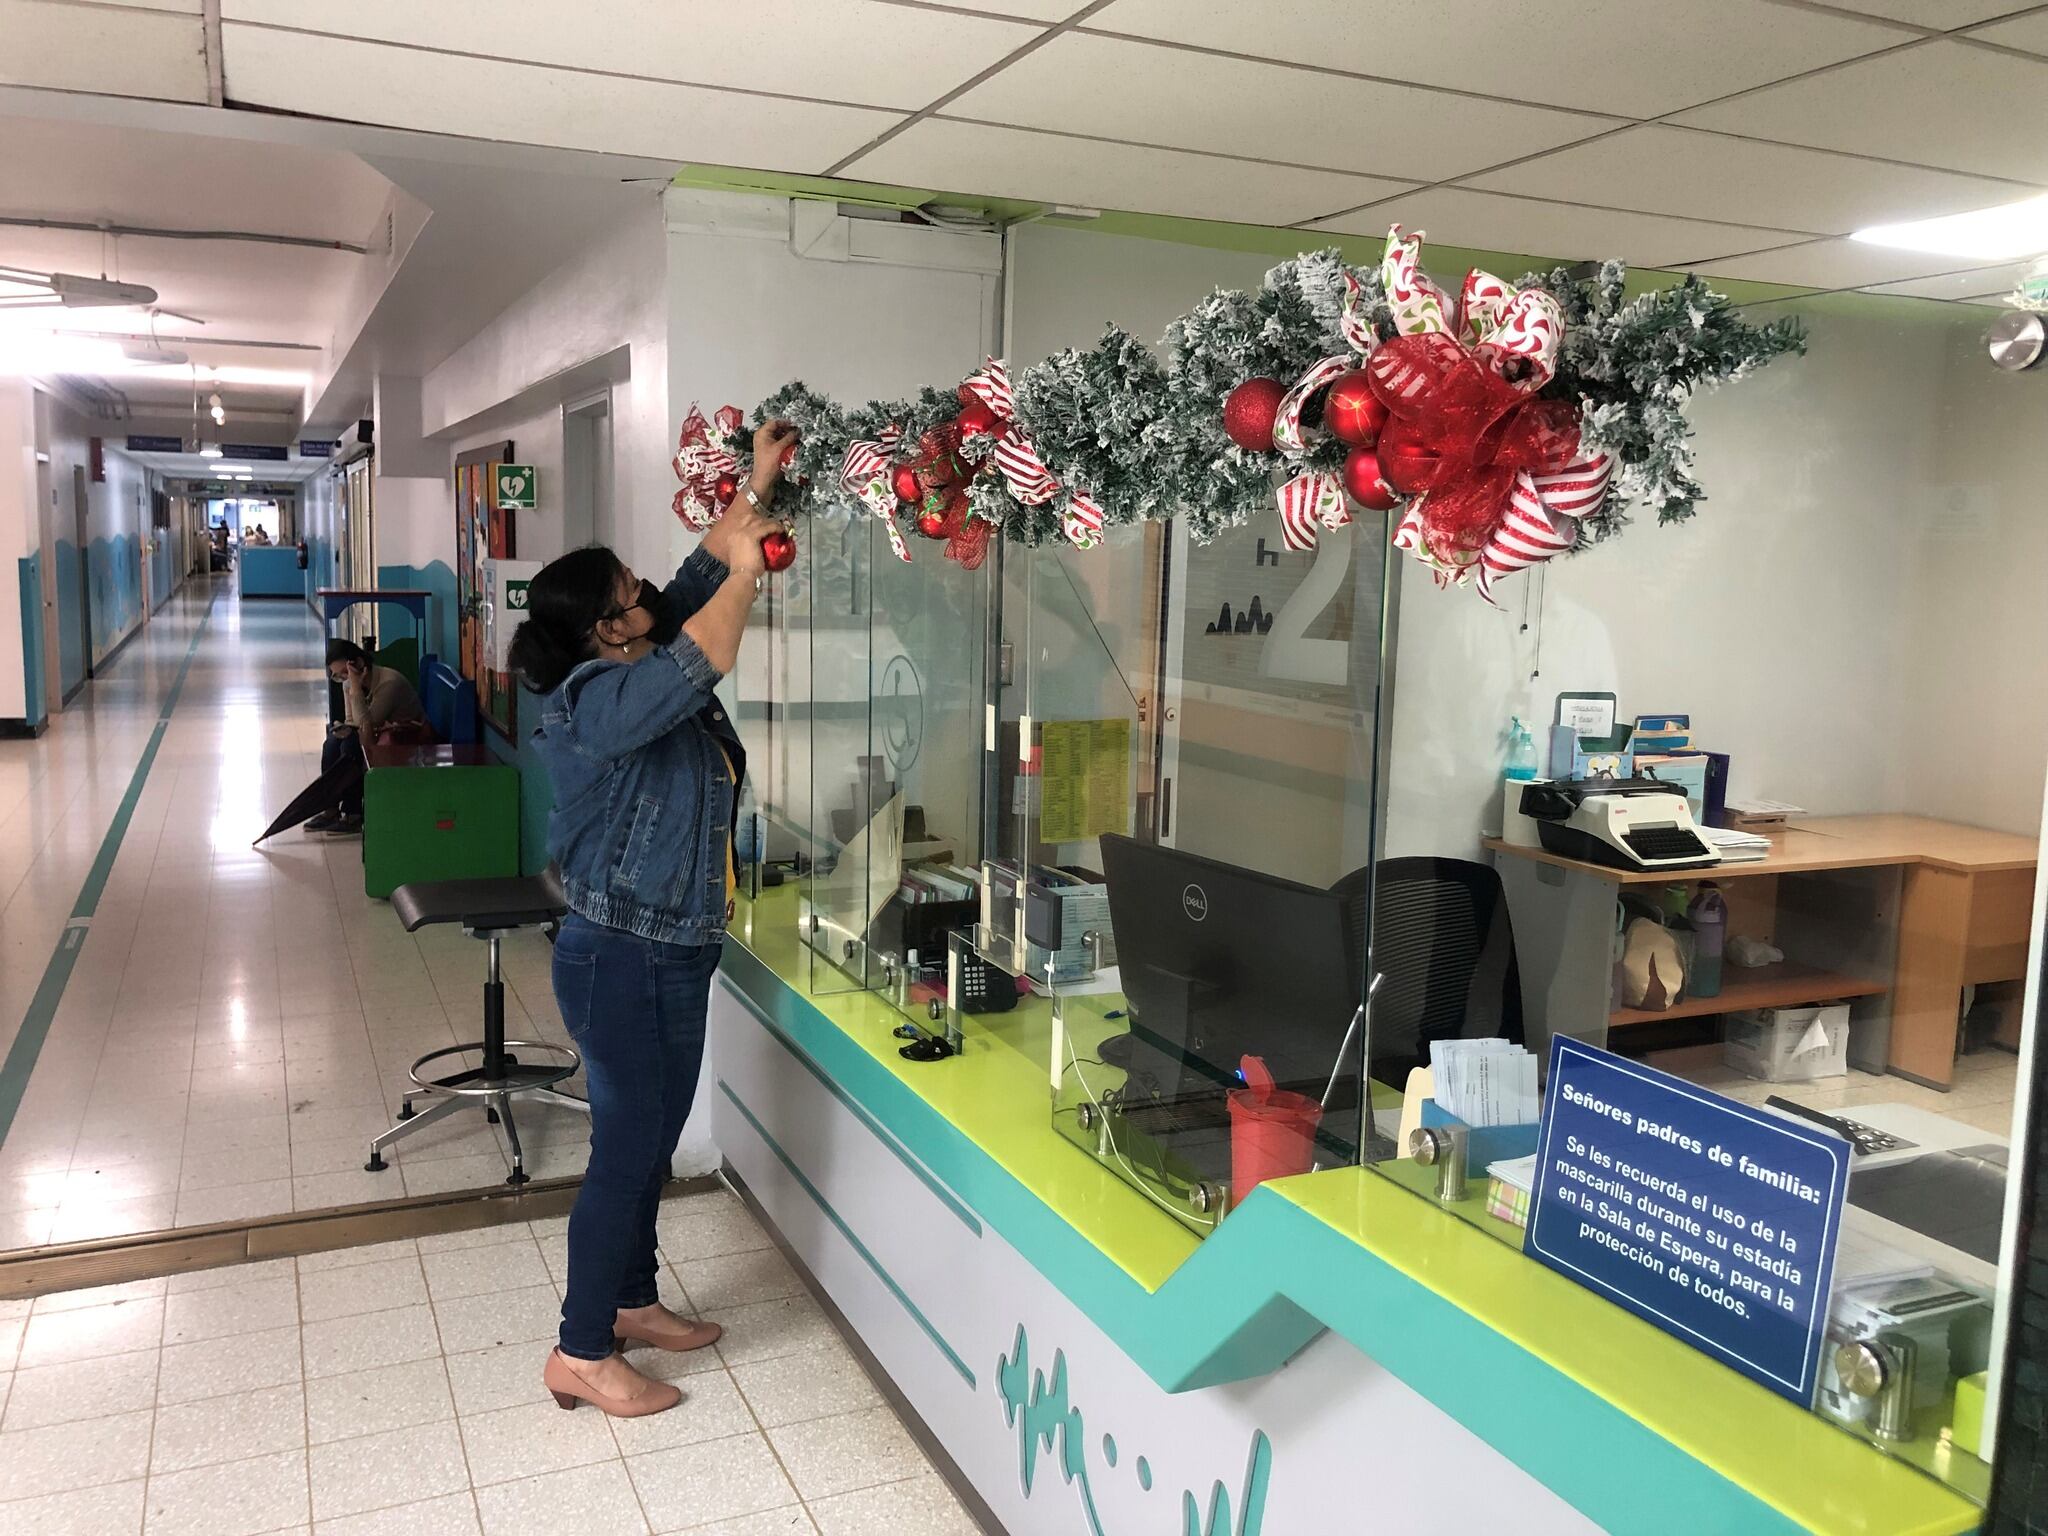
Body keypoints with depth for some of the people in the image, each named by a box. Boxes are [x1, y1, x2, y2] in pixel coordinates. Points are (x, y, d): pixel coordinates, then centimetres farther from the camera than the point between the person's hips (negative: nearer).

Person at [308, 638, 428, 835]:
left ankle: (352, 815, -21)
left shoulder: (390, 682, -25)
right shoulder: (348, 685, 0)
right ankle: (330, 809, -11)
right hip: (377, 732, 8)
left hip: (408, 734, -8)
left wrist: (356, 689, -32)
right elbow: (351, 722, 7)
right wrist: (344, 730, -17)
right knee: (332, 743, -16)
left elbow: (366, 725, -27)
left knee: (351, 746, -27)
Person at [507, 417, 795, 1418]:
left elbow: (699, 581, 13)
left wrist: (757, 485, 11)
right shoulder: (595, 700, -20)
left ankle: (630, 1301, 36)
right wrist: (745, 575, -26)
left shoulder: (642, 668, 7)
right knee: (627, 1148, 0)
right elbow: (693, 670, -36)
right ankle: (580, 1353, 14)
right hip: (621, 960, -10)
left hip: (674, 955, 10)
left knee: (654, 1138, 19)